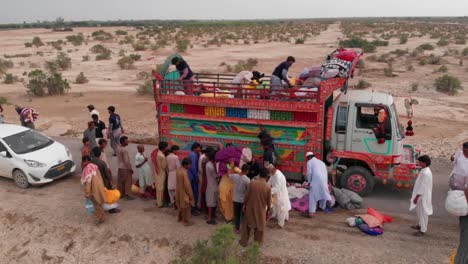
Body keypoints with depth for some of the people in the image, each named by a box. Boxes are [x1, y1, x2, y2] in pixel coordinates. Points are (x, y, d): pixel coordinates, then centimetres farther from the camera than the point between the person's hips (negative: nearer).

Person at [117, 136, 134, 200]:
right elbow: (126, 161, -23)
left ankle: (121, 194, 27)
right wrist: (130, 168, -13)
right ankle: (127, 195, 10)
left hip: (120, 167, 8)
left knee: (120, 181, 16)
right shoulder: (124, 150, -26)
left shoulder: (118, 148, 0)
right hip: (125, 168, -8)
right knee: (128, 182, 4)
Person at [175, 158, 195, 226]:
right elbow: (187, 185, -24)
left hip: (179, 191, 8)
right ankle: (186, 221, 17)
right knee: (186, 207, 6)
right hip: (184, 193, -8)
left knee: (181, 205, 25)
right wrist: (190, 195, -15)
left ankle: (179, 218, 40)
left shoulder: (179, 170, 0)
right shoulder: (184, 172, -26)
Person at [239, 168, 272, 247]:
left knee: (246, 225, 18)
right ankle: (258, 243, 30)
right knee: (259, 227, 18)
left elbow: (247, 196, -6)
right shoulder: (268, 187, -15)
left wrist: (244, 204, 9)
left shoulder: (252, 183, -14)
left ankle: (244, 242, 29)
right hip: (261, 210, -1)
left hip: (250, 208, 1)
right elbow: (269, 201, -7)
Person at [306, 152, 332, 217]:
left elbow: (309, 173, -4)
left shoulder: (310, 162, 6)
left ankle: (311, 212, -7)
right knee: (323, 193, 23)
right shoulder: (321, 162, 27)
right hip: (324, 180, 6)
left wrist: (309, 182, 8)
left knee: (313, 196, -2)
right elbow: (326, 172, 22)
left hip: (316, 180, -6)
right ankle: (323, 207, 42)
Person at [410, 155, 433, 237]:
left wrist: (417, 196, -20)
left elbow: (423, 186, -25)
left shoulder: (425, 173, -25)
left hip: (423, 197, -10)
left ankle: (423, 230, 9)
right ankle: (420, 225, 38)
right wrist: (417, 195, 21)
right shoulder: (424, 170, 7)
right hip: (422, 195, 10)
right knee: (419, 211, 23)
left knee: (423, 213, 0)